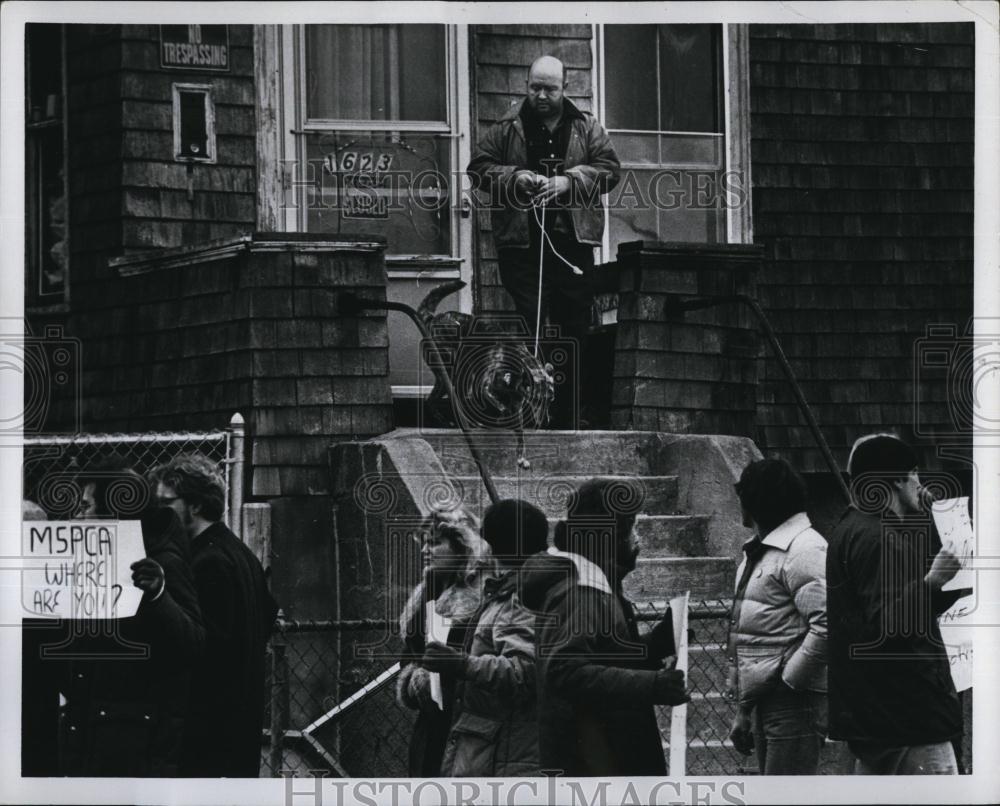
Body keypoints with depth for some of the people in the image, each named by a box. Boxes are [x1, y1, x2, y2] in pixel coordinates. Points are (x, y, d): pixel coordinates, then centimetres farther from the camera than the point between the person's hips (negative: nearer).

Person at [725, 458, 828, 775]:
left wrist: (787, 679, -17)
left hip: (794, 702, -10)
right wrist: (743, 710, 21)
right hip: (765, 703, 10)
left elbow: (828, 627, -23)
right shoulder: (758, 553, 19)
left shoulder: (805, 550, -12)